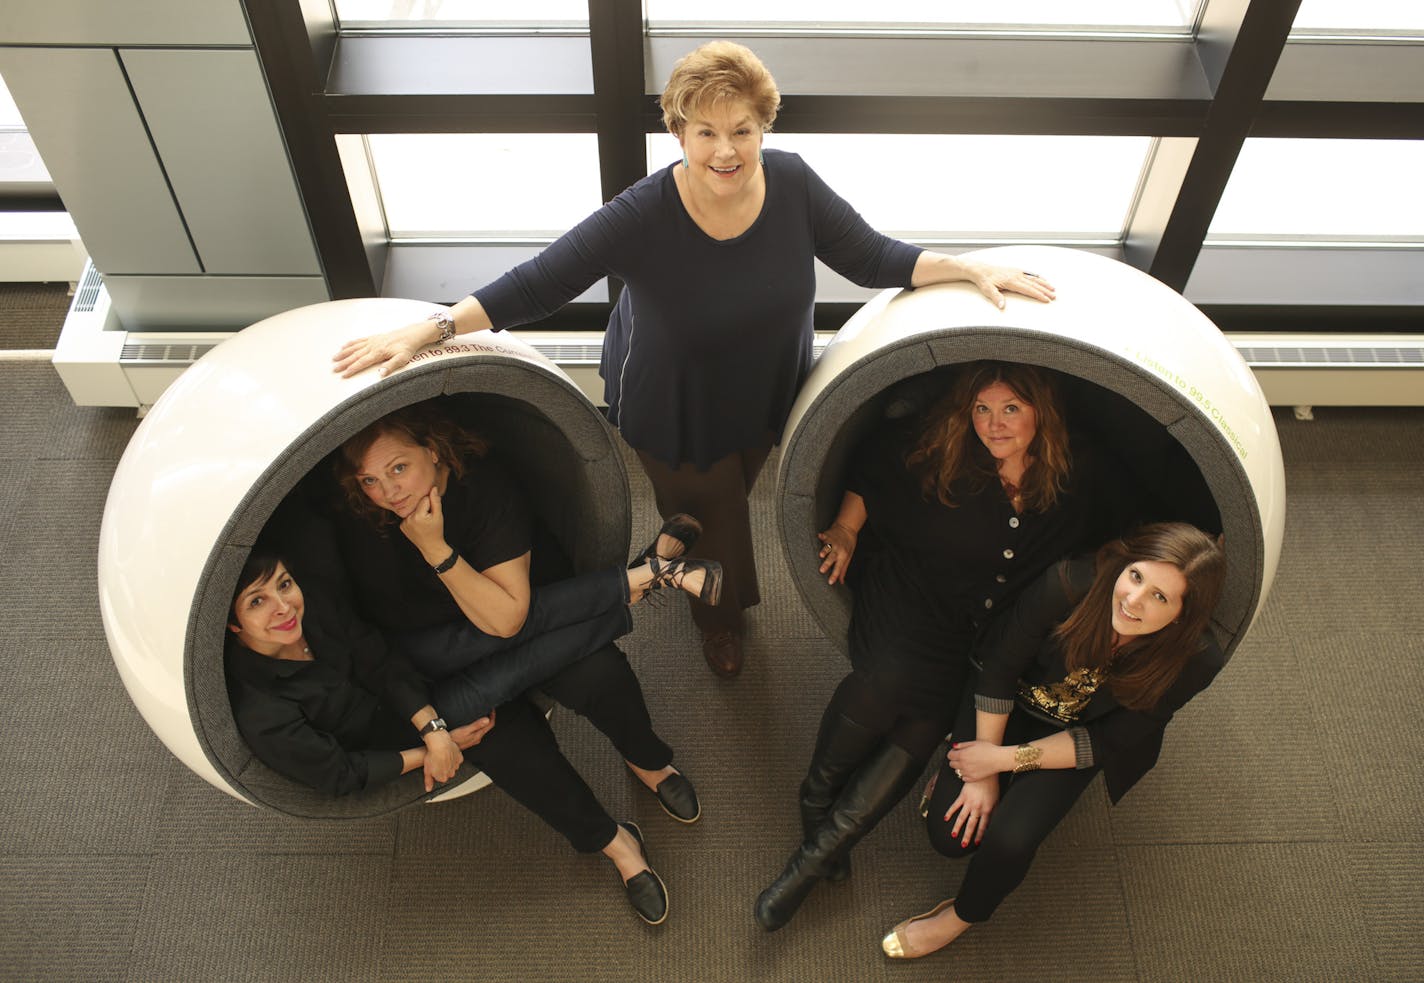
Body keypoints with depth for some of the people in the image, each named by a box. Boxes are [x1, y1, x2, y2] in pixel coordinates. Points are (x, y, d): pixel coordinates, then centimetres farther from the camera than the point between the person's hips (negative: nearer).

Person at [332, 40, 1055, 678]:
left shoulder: (793, 183, -20)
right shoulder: (643, 216, -32)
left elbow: (871, 258, -11)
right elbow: (539, 283, -31)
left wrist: (970, 268, -19)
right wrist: (430, 329, -36)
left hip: (767, 399, 4)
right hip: (676, 413, -4)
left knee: (735, 497, 30)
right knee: (709, 520, 18)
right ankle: (720, 617, 55)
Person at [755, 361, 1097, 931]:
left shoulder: (1074, 479, -3)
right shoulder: (938, 451, -8)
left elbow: (1078, 569, 10)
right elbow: (873, 463, 7)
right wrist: (846, 527, -6)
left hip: (993, 633, 1)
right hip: (908, 598, -1)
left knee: (928, 720, -21)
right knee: (889, 678, -30)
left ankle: (820, 850, -13)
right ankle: (817, 797, -3)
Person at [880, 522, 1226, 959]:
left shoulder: (1193, 661, -28)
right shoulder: (1071, 583, -34)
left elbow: (1107, 742, -17)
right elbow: (1001, 667, -18)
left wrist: (1005, 759, -21)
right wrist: (983, 771, -15)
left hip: (1075, 738, 0)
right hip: (1013, 705, 0)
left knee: (1009, 839, -21)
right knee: (949, 835, -13)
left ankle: (963, 916, 11)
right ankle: (957, 771, 20)